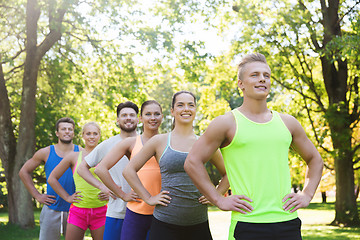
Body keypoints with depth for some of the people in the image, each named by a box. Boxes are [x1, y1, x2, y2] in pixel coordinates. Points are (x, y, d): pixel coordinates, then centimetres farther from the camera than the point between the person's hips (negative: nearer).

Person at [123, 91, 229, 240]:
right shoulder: (159, 141, 3)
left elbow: (228, 174, 19)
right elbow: (129, 171, 7)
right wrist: (149, 198, 1)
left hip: (199, 224, 2)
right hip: (165, 224, -1)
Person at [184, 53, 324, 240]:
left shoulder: (287, 123, 12)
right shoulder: (227, 123, 0)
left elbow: (314, 159, 24)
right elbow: (192, 162, -1)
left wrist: (306, 195, 10)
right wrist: (219, 200, -5)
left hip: (288, 221, 4)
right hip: (247, 225, -4)